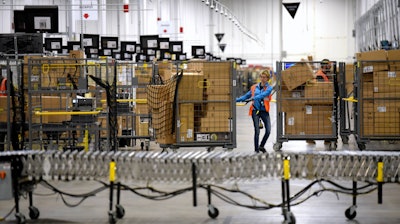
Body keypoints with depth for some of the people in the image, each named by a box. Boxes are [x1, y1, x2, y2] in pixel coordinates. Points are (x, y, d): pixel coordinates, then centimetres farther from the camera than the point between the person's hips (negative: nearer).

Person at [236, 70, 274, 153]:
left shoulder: (269, 88, 0)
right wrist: (236, 99, 7)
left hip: (264, 111, -1)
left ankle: (261, 146, 15)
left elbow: (263, 95, -18)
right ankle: (256, 149, 3)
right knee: (257, 131, -6)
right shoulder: (254, 87, 10)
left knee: (268, 131, -7)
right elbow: (246, 96, 17)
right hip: (255, 110, 1)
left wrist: (253, 98, -30)